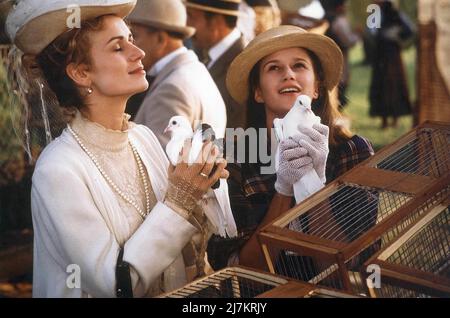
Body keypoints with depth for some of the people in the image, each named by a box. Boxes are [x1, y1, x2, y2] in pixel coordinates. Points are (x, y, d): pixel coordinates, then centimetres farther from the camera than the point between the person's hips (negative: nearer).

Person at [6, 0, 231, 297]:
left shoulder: (144, 136, -1)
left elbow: (184, 252, 5)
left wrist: (198, 191, -11)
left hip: (179, 293, 4)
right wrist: (178, 202, -19)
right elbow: (114, 284, -16)